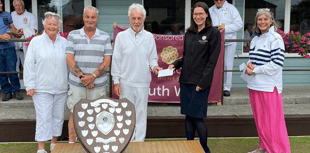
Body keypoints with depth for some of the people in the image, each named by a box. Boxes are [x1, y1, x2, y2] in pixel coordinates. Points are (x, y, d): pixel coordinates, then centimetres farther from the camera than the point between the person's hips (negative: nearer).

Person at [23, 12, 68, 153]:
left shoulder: (64, 42, 6)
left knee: (58, 116, 12)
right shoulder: (36, 42, 0)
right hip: (42, 88, -3)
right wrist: (30, 85, -5)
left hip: (61, 87, 3)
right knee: (43, 118, -3)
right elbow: (29, 64, -1)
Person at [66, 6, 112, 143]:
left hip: (98, 84, 1)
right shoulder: (73, 35, 5)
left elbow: (107, 61, -1)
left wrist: (93, 76, -14)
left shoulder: (105, 37, 6)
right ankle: (71, 143, 17)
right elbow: (69, 59, -2)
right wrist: (82, 77, -13)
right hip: (77, 83, 0)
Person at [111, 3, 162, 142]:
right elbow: (116, 60, 2)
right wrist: (116, 81, -2)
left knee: (141, 112, 7)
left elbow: (153, 58, 13)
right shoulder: (121, 36, 1)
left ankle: (139, 141, 18)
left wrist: (154, 66, -10)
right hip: (126, 82, -1)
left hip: (143, 82, 1)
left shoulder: (149, 37, 6)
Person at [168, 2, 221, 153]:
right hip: (185, 80, 6)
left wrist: (202, 82, -14)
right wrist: (175, 64, 1)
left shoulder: (213, 33, -3)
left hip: (200, 82, -6)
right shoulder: (189, 34, 14)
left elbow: (212, 60, -9)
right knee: (188, 116, 10)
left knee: (197, 117, -5)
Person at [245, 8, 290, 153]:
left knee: (272, 120, -2)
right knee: (259, 119, 15)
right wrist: (249, 64, -2)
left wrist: (254, 70, -13)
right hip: (254, 85, 7)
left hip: (269, 86, -7)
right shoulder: (255, 39, 13)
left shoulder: (275, 38, -9)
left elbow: (277, 63, -15)